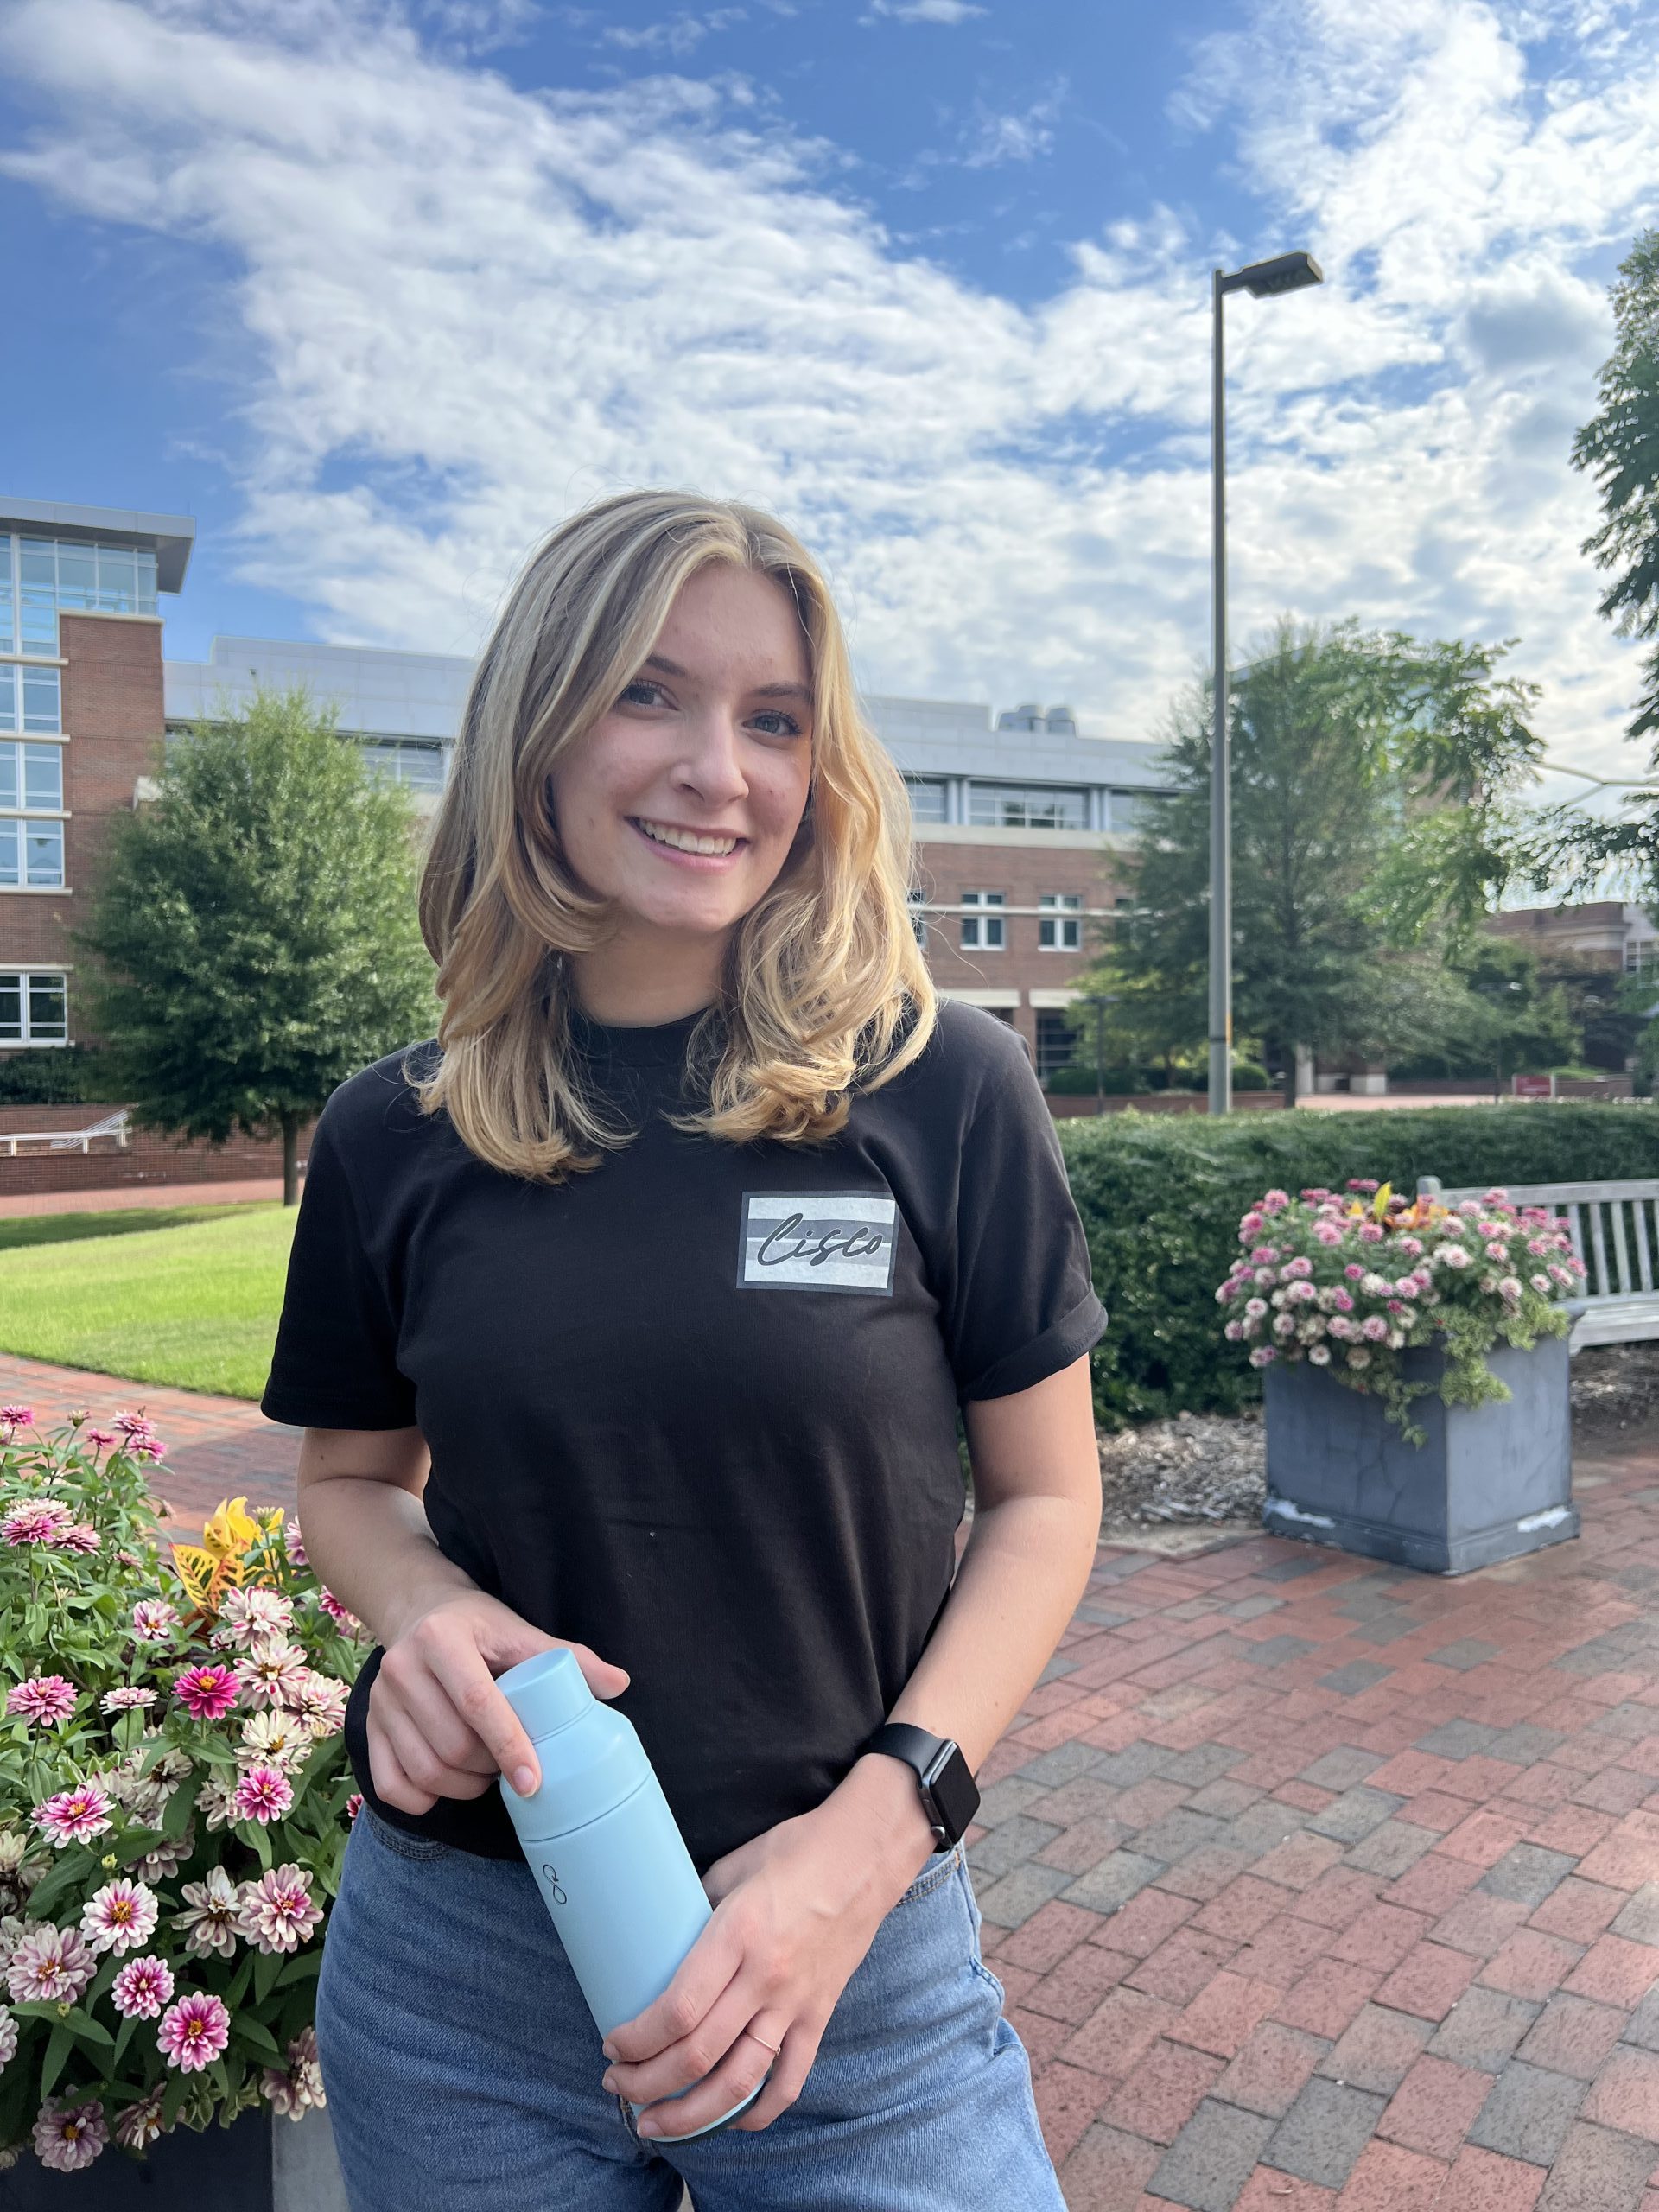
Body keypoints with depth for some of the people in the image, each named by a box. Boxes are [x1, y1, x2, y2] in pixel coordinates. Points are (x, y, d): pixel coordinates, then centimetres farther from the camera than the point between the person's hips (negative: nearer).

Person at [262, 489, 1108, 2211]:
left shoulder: (942, 1089, -11)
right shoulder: (391, 1136, -4)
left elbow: (1042, 1496, -4)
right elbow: (349, 1479, 9)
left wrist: (876, 1827, -16)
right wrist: (422, 1611, -13)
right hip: (453, 1963, 3)